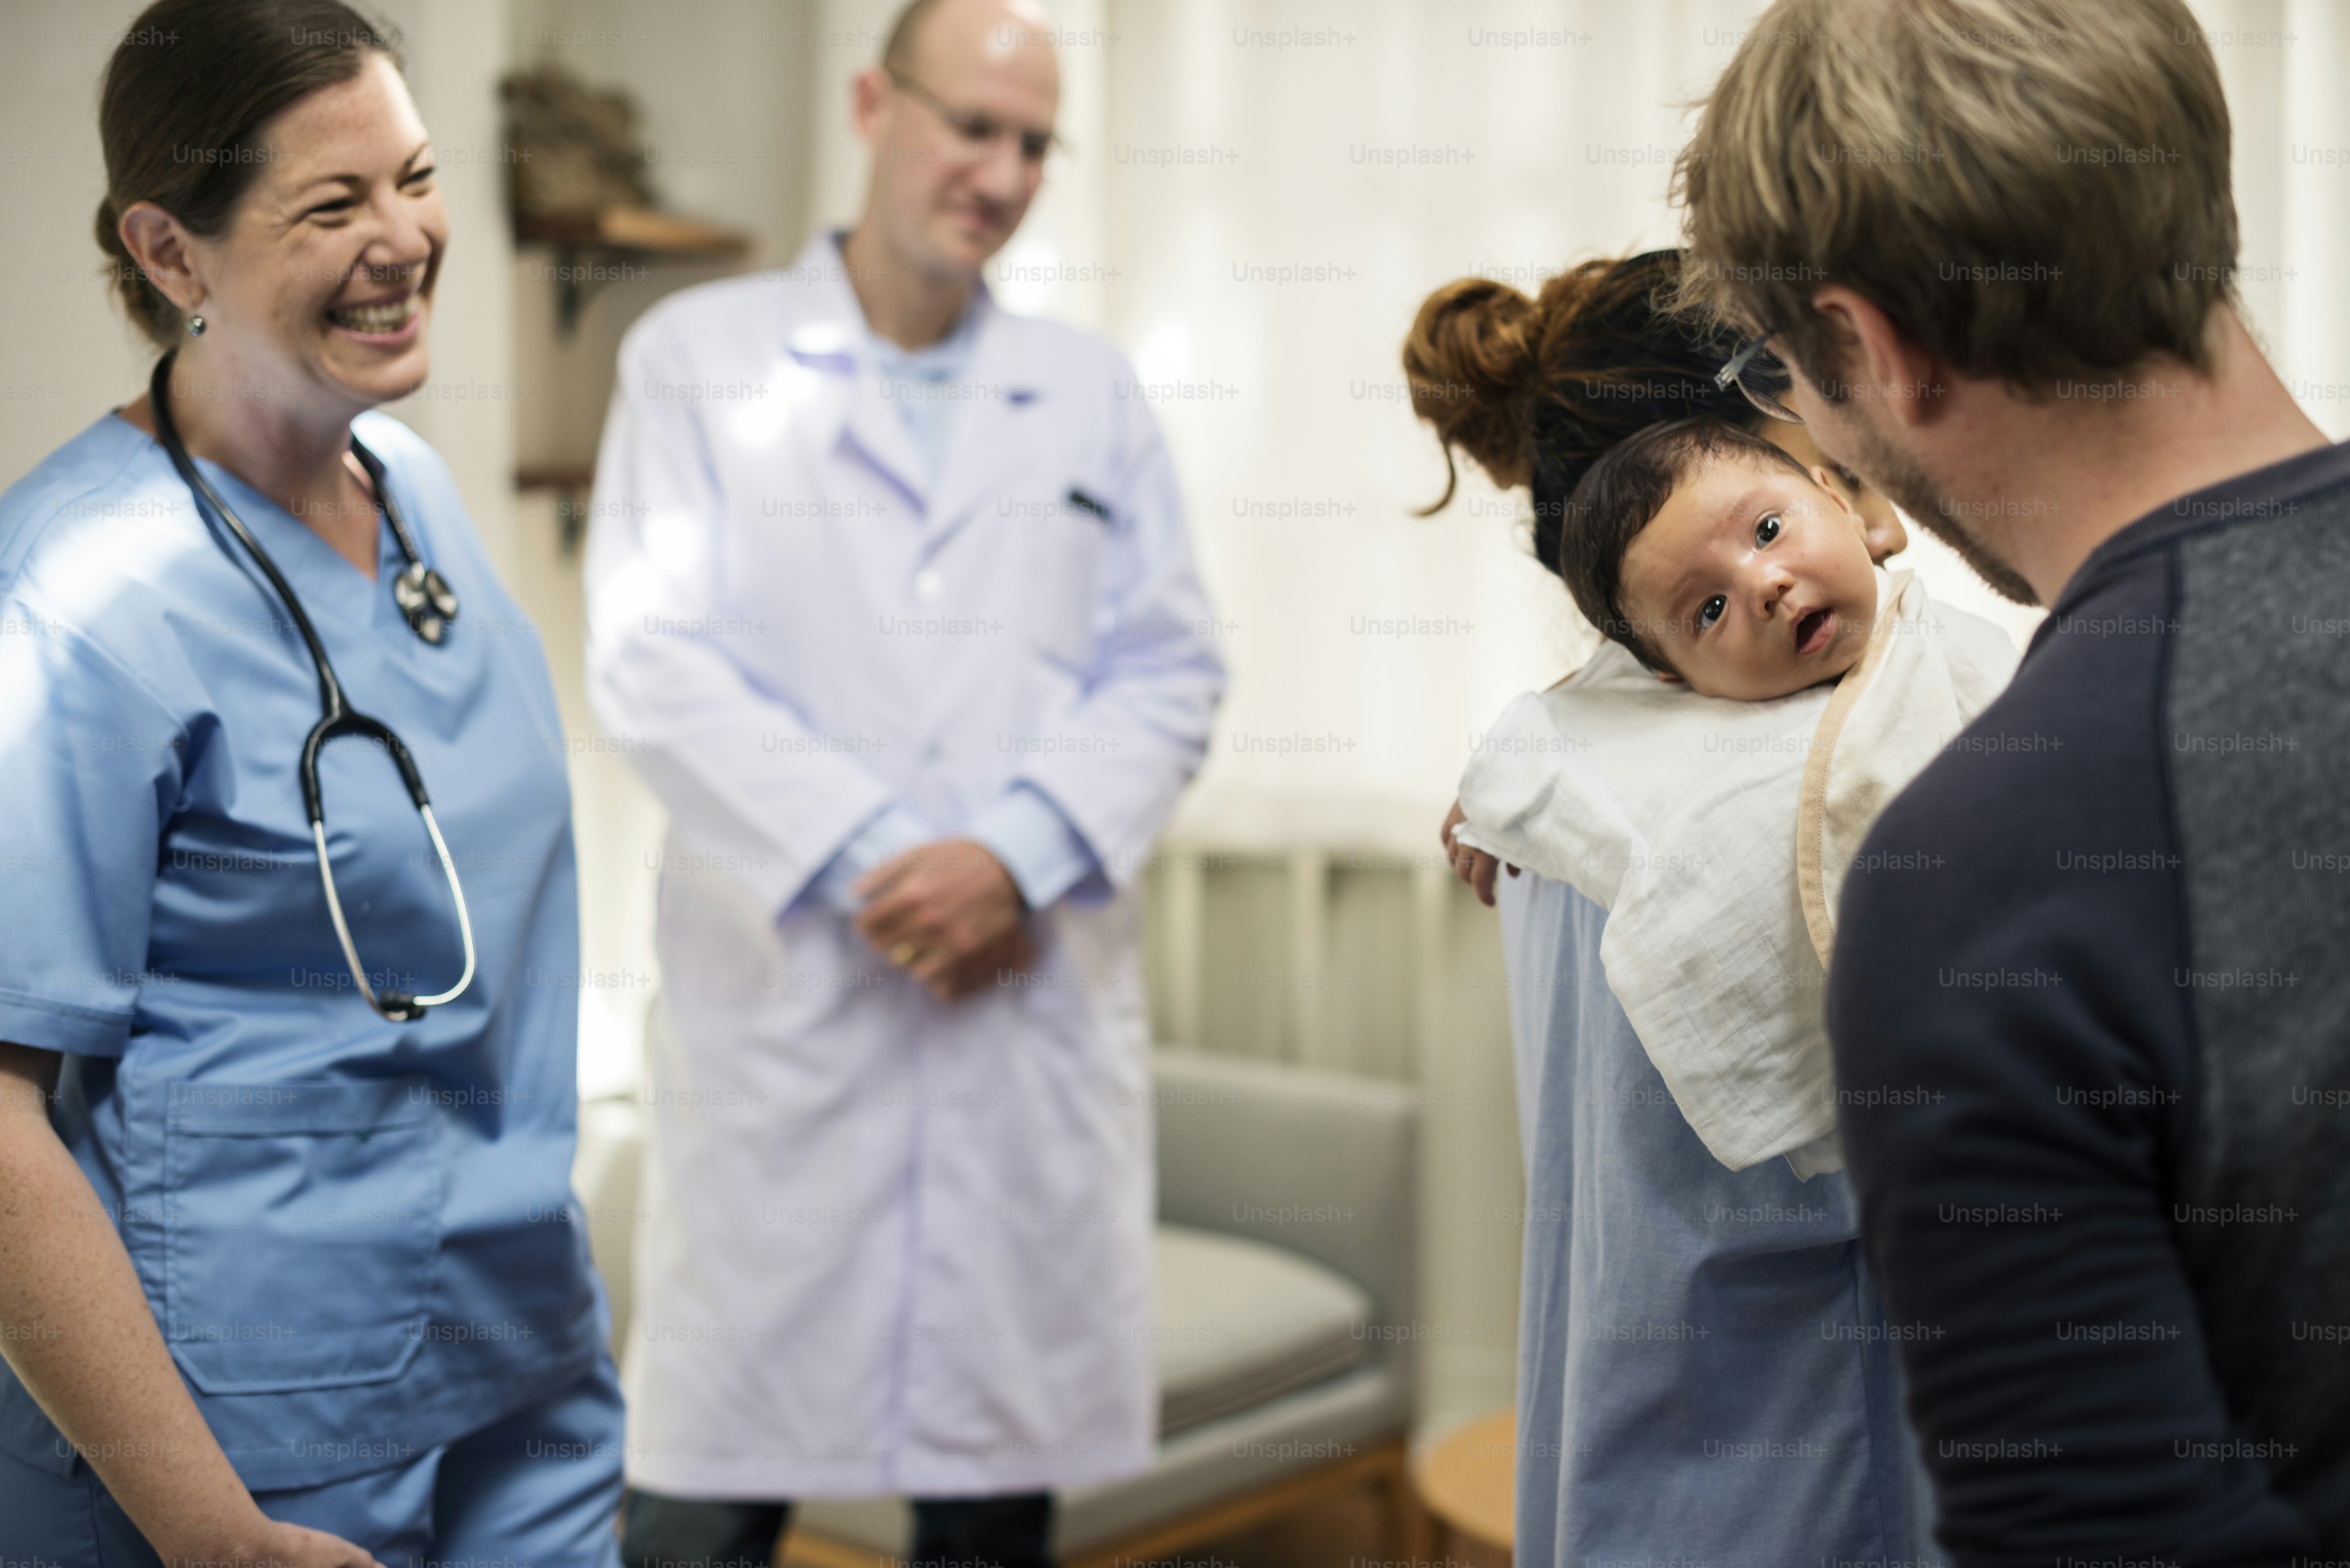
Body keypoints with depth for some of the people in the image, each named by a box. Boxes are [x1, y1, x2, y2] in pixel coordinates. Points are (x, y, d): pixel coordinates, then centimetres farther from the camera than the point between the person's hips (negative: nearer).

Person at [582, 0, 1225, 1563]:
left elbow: (1171, 671, 7)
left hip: (1040, 1005, 3)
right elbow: (654, 656, -4)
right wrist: (867, 861, -13)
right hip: (782, 1002, -2)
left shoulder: (1094, 393, 16)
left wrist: (1018, 857, -10)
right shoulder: (699, 354, 8)